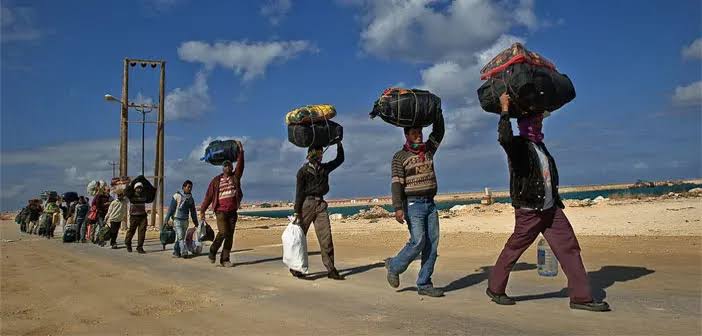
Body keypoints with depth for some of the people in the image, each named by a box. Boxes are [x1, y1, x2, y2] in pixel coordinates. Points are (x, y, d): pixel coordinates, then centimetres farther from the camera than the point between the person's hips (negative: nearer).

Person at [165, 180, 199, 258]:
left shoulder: (191, 198, 9)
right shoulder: (177, 196, -5)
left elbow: (193, 211, 15)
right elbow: (171, 208, -5)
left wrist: (196, 223, 15)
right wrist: (166, 219, -7)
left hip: (185, 220, 5)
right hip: (177, 219, -5)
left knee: (180, 237, 7)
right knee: (180, 237, -12)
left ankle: (176, 252, 15)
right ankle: (184, 252, -17)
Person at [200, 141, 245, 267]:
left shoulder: (235, 177, 9)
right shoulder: (216, 180, 4)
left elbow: (240, 165, -4)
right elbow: (209, 196, 3)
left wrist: (241, 151, -12)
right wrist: (202, 211, 0)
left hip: (233, 211, 3)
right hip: (221, 211, -3)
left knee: (230, 236, 3)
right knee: (223, 232, -16)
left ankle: (224, 260, 10)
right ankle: (212, 252, 9)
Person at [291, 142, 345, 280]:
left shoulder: (325, 168, 14)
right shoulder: (303, 171, -1)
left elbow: (340, 159, 23)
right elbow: (299, 192, -4)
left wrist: (339, 143, 12)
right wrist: (297, 213, -7)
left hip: (321, 204, 4)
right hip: (307, 203, -4)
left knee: (326, 237, -4)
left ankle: (331, 269, -3)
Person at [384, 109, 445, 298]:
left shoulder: (428, 149, 14)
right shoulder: (400, 157, -2)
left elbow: (439, 130, 15)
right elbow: (397, 183, -11)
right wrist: (397, 208, -21)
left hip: (430, 204, 6)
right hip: (413, 204, -5)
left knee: (432, 244, 0)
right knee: (418, 241, -15)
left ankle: (424, 285, 7)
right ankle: (394, 266, 8)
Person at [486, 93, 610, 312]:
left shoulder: (539, 144, 16)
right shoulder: (518, 145, -12)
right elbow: (504, 138, -36)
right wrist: (505, 109, -28)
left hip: (552, 209, 8)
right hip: (529, 211, -8)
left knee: (569, 247, 3)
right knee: (513, 250, 3)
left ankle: (581, 297, 7)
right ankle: (494, 288, 20)